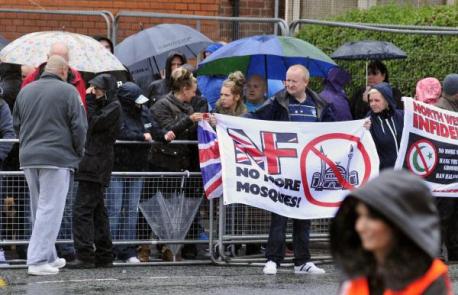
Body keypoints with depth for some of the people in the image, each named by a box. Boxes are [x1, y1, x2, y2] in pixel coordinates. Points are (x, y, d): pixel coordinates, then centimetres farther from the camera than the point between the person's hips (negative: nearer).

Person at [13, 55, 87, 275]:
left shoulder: (25, 91, 10)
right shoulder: (67, 91, -7)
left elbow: (16, 124, 15)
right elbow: (79, 127, -9)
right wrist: (78, 152, 6)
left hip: (28, 158, 6)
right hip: (57, 157, -6)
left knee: (38, 209, 16)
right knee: (50, 210, -5)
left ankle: (48, 257, 23)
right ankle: (38, 261, -10)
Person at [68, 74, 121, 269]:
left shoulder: (114, 107, -7)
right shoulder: (103, 106, 21)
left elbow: (94, 125, -15)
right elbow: (92, 126, 18)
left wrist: (90, 101, -8)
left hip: (96, 166, -10)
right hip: (95, 166, 10)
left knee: (82, 210, -14)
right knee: (97, 211, 12)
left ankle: (84, 256, -16)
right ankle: (104, 256, 16)